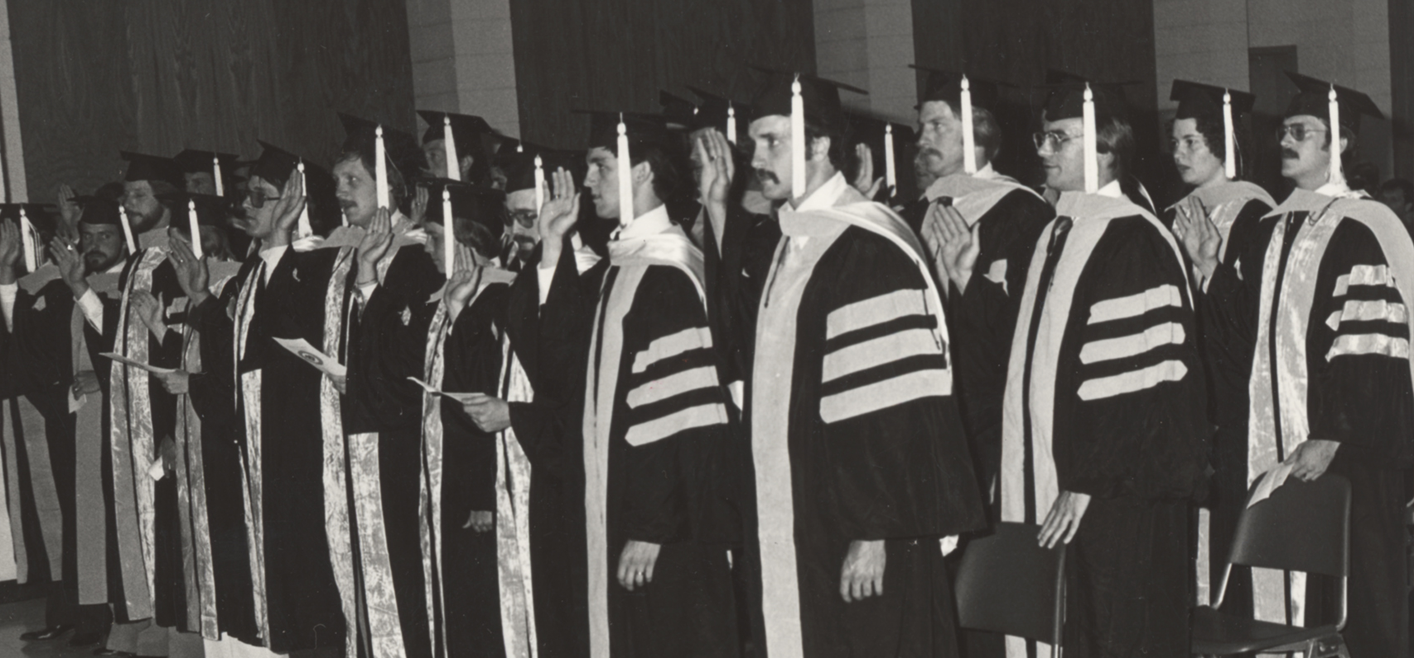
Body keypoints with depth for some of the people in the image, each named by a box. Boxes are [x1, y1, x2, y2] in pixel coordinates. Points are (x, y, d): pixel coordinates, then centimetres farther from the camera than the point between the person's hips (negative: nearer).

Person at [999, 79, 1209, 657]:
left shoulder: (1133, 240, -13)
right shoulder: (1056, 236, 14)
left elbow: (1140, 383, -18)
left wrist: (1088, 484, -19)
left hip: (1116, 502, -8)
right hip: (1048, 491, 8)